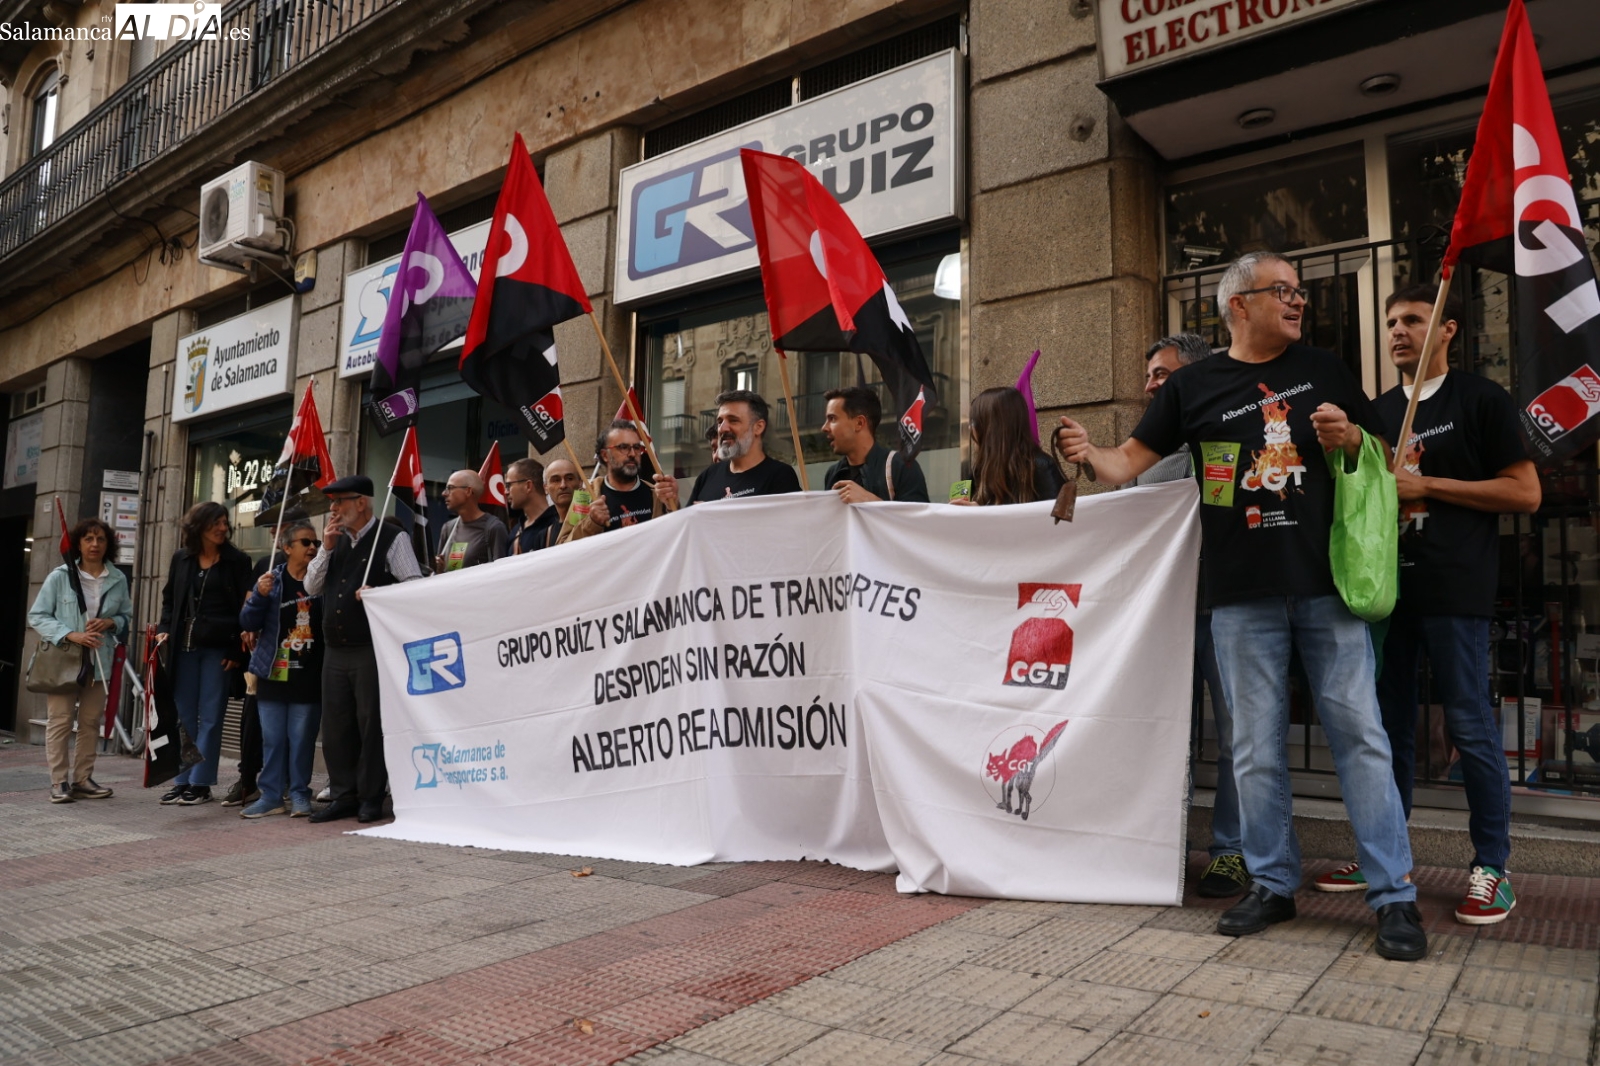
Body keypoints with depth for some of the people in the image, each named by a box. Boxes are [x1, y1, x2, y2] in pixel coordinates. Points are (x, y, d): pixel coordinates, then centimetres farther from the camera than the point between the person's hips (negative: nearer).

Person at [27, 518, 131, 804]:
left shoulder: (118, 580, 2)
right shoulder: (60, 576, -6)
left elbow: (127, 615, 11)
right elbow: (37, 615, -4)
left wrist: (111, 623, -11)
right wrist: (71, 635, -16)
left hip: (100, 661, 3)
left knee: (91, 722, 8)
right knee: (60, 721, -2)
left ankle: (82, 779, 17)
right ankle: (59, 782, 5)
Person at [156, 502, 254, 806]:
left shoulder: (238, 561, -1)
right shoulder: (181, 558, 10)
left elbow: (244, 607, -4)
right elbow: (169, 599, 17)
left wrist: (237, 651, -10)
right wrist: (164, 630, 1)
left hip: (218, 648, -4)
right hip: (184, 646, 4)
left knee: (210, 716, 0)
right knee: (184, 715, 7)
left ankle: (200, 783, 5)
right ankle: (182, 780, 15)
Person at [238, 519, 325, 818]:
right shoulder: (271, 579, 5)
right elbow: (248, 623, 3)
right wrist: (260, 595, -14)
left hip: (309, 676, -2)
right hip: (273, 673, 2)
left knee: (302, 738, 3)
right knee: (272, 738, 7)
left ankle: (299, 795, 12)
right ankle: (271, 796, 15)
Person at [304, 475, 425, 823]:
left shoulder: (391, 538, -5)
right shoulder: (337, 541, 16)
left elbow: (415, 585, -10)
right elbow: (312, 588, 13)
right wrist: (326, 548, 3)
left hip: (372, 648, -7)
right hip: (334, 649, 7)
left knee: (371, 724, -1)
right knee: (335, 725, 10)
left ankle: (370, 798, 10)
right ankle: (343, 796, 20)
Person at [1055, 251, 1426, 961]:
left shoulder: (1325, 370, 11)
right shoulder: (1192, 386, 6)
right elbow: (1129, 461, 3)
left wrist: (1350, 438, -6)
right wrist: (1088, 454, -19)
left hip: (1326, 583, 1)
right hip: (1241, 595, 0)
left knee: (1359, 734, 1)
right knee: (1257, 747, 7)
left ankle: (1394, 895, 12)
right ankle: (1272, 883, 22)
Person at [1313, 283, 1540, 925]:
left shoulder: (1482, 401, 1)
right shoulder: (1378, 412, 17)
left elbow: (1525, 493, -6)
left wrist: (1425, 485, -11)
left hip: (1454, 589, -5)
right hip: (1387, 583, 5)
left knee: (1470, 726, -1)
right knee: (1387, 723, 9)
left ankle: (1491, 868, 12)